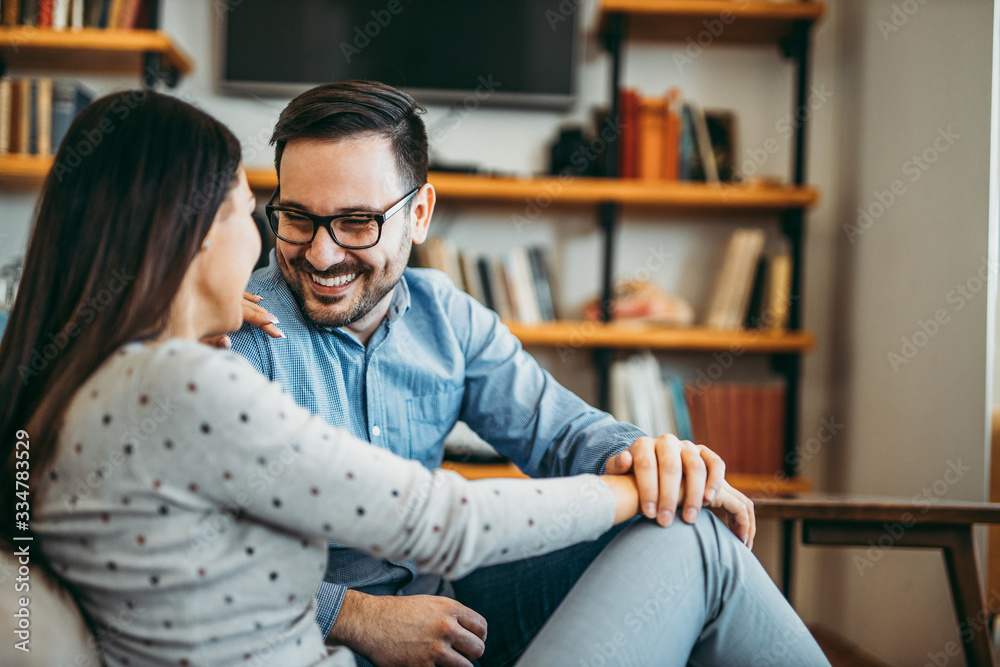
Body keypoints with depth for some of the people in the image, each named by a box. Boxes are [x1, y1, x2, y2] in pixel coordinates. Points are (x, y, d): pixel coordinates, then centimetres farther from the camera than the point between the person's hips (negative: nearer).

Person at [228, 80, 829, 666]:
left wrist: (642, 455, -18)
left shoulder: (444, 314, 5)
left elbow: (558, 426, 4)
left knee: (686, 533, -13)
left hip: (451, 594, 6)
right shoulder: (243, 333, -13)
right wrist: (360, 618, -26)